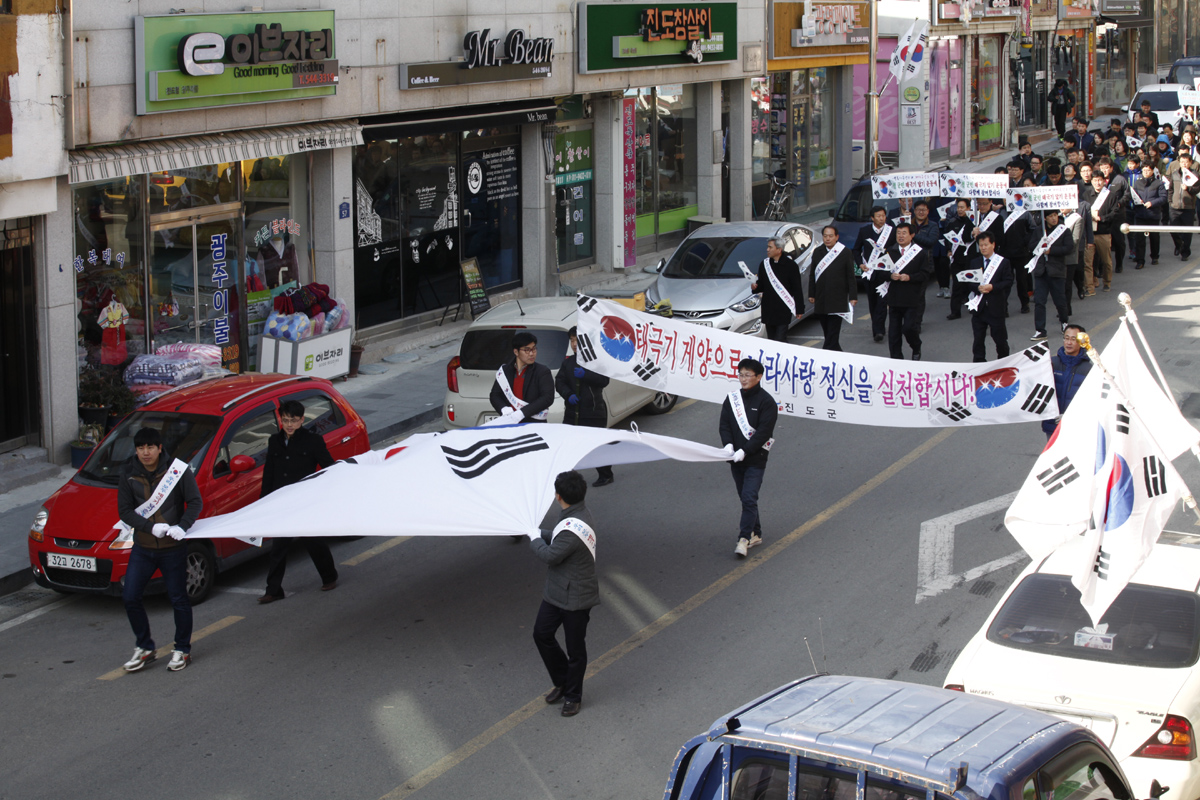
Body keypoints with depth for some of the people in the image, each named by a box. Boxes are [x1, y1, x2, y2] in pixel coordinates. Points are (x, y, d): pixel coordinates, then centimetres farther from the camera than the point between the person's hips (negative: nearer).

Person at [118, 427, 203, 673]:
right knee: (130, 597, -2)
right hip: (142, 548, 3)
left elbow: (195, 502, -5)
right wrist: (151, 527, -18)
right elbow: (124, 510, -3)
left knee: (178, 599, 4)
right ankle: (145, 648, 14)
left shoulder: (177, 470, -8)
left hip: (173, 548, -3)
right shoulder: (128, 475, -1)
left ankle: (182, 650, 20)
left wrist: (182, 527, -22)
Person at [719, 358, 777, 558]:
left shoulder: (766, 402, -9)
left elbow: (764, 432, -14)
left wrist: (745, 451, -21)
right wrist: (728, 444, -14)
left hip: (756, 459, -6)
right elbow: (725, 424, 5)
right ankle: (755, 534, 25)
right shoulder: (732, 398, 7)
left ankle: (744, 539, -12)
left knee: (749, 498, -13)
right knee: (745, 498, 13)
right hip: (736, 459, 6)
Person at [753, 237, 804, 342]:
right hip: (768, 309, 5)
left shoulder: (790, 265, -4)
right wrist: (755, 287, -7)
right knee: (771, 340, 8)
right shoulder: (764, 264, 10)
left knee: (780, 340, -10)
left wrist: (799, 309, -5)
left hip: (784, 310, -5)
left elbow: (797, 289, -2)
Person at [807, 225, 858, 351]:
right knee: (827, 332, 9)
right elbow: (813, 275, 14)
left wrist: (853, 297, -4)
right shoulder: (817, 252, 9)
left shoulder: (845, 252, -1)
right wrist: (811, 294, 10)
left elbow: (851, 276, 0)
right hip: (821, 301, 4)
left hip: (837, 302, -4)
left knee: (833, 334, -9)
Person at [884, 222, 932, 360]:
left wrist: (909, 277, -19)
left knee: (909, 328, -12)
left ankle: (916, 349, 18)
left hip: (913, 300, -4)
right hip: (894, 298, 4)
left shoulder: (920, 253, -1)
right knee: (893, 332, 4)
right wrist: (890, 275, -13)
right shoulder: (890, 252, 10)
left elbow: (925, 273, -6)